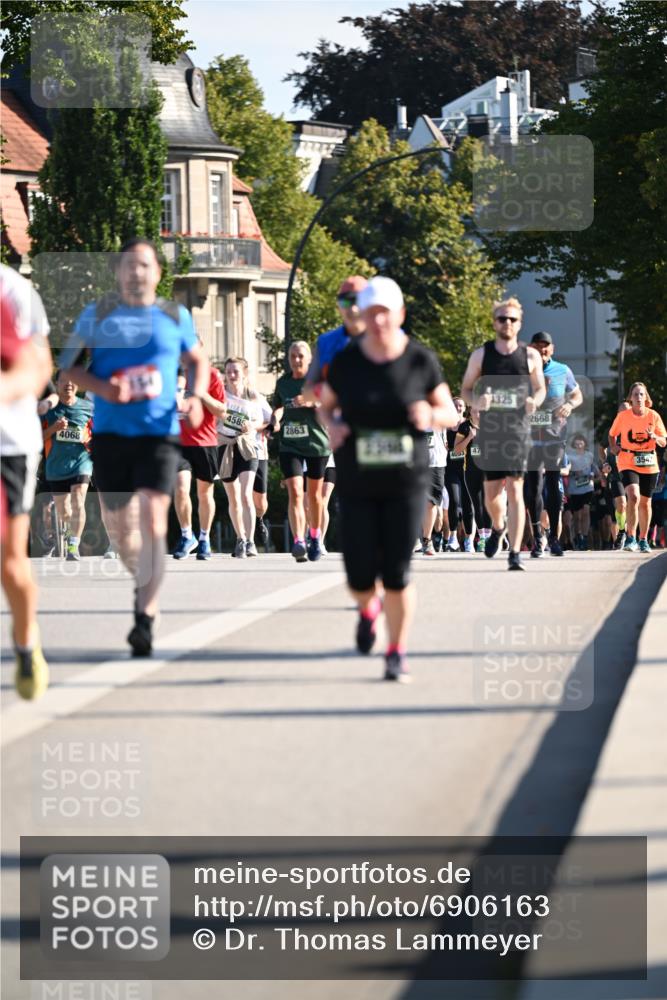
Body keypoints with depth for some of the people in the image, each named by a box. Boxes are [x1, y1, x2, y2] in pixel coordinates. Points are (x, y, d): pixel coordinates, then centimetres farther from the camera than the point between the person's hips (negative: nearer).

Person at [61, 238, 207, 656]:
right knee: (118, 525, 9)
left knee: (153, 519, -17)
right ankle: (144, 580, 41)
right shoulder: (97, 314, 5)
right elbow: (69, 363, 6)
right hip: (111, 433, 2)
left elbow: (198, 361, 18)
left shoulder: (176, 316, 6)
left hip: (159, 433, -2)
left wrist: (196, 397, -1)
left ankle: (146, 619, -20)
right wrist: (102, 388, -12)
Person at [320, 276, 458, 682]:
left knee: (397, 573, -6)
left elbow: (451, 414, 5)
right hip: (357, 484, 1)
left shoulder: (420, 360, -4)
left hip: (406, 482, -1)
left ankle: (397, 653, 12)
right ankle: (369, 608, 35)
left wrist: (430, 415, -17)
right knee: (360, 577, -2)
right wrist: (332, 425, -9)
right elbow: (327, 404, 14)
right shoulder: (346, 362, -3)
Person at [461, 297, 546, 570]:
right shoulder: (481, 355, 5)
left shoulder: (530, 356, 4)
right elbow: (466, 389, 11)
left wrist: (535, 401, -8)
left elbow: (540, 388, 15)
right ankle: (497, 528, 40)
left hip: (518, 428, -2)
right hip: (489, 431, 2)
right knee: (492, 491, 6)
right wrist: (476, 402, -12)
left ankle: (514, 553, -11)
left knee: (515, 489, -11)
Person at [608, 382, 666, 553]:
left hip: (649, 464, 2)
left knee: (645, 502, 9)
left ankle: (643, 540, 22)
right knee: (634, 497, -23)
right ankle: (630, 537, -14)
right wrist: (614, 447, -2)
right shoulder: (623, 416, -2)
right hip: (628, 463, -2)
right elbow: (612, 434, 15)